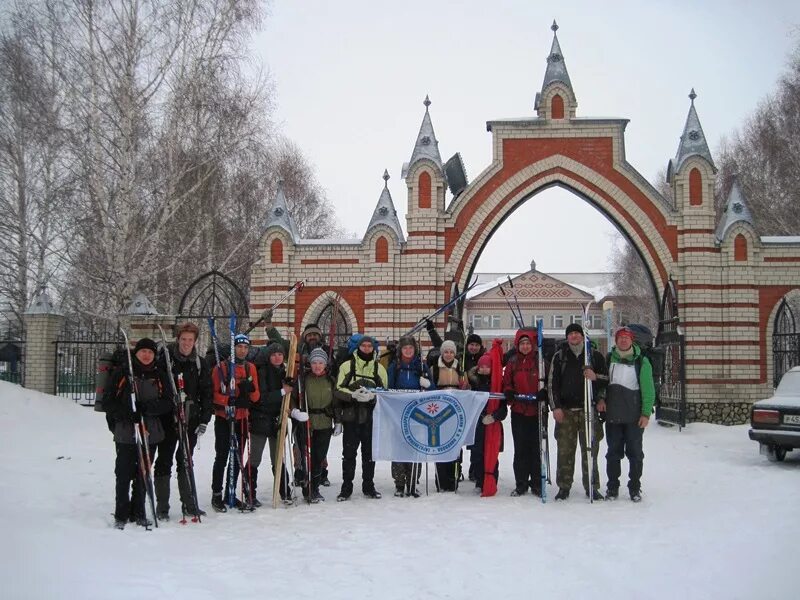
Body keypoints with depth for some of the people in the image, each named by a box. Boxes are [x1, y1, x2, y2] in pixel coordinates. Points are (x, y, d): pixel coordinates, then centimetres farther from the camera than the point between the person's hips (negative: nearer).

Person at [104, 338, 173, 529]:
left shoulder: (159, 375, 9)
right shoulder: (122, 372, 1)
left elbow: (167, 403, 4)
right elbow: (108, 400, 0)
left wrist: (147, 408, -14)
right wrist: (125, 413, -17)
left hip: (150, 432, 3)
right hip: (125, 432, -3)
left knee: (143, 474, 7)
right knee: (124, 474, -3)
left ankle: (138, 513, 19)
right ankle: (121, 515, 8)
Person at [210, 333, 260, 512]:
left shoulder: (251, 368, 10)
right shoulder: (221, 367, -4)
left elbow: (256, 397, 6)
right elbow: (214, 393, -10)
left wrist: (250, 388, -14)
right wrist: (229, 401, -24)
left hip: (242, 419, 5)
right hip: (224, 419, -5)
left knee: (237, 458, 10)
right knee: (222, 458, -4)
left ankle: (231, 495, 20)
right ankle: (216, 495, 6)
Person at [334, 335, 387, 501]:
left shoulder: (379, 368, 9)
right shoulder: (347, 366, 4)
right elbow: (339, 390, 0)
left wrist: (372, 395, -14)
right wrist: (353, 395, -19)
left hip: (371, 417, 2)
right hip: (351, 416, -2)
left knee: (369, 453, 8)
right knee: (349, 453, 2)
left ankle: (368, 486, 19)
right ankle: (346, 488, 10)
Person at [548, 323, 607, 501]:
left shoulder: (595, 356, 8)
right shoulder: (559, 356, 9)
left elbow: (607, 380, 10)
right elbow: (552, 383, 6)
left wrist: (595, 377, -12)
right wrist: (556, 406, -3)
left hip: (588, 409, 0)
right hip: (565, 410, 0)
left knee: (590, 449, 2)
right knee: (565, 450, 0)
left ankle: (592, 487, 11)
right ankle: (564, 486, 8)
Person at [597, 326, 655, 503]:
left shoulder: (641, 361, 0)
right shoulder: (609, 359, 8)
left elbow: (648, 389, -2)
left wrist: (646, 413, -8)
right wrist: (600, 398, -6)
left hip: (634, 416, -2)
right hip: (612, 415, 2)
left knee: (635, 452, 4)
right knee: (613, 452, 7)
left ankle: (635, 487, 15)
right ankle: (612, 487, 16)